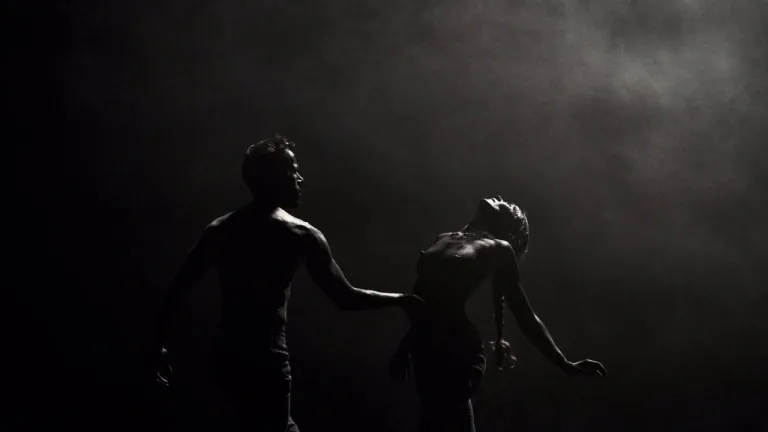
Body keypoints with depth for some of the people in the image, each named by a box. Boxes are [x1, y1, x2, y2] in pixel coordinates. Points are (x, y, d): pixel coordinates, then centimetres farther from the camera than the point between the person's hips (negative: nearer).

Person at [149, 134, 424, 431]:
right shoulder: (300, 235, -8)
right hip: (265, 359, -7)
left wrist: (160, 343, 15)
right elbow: (345, 298, -7)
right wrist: (400, 299, 6)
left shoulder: (219, 229, 9)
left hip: (226, 355, 7)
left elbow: (178, 288, 7)